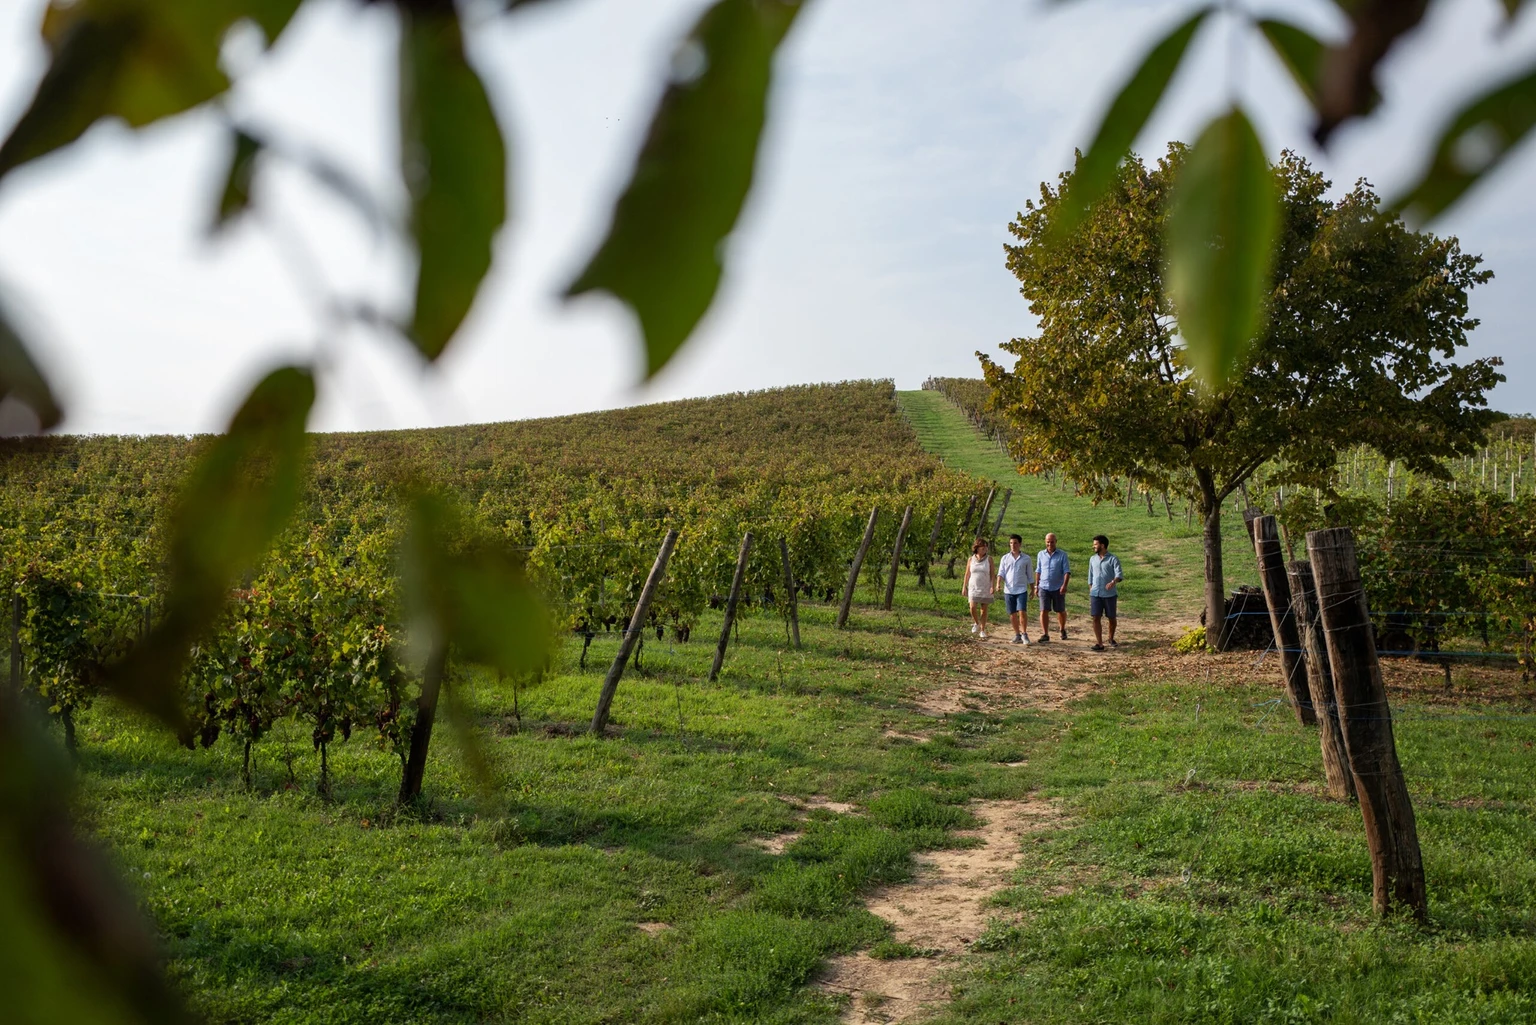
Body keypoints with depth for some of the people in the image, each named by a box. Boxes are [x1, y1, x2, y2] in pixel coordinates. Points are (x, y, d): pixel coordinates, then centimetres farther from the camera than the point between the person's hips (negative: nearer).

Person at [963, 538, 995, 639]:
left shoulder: (989, 559, 0)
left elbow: (992, 573, -2)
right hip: (973, 588, 0)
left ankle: (982, 630, 13)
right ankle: (976, 624, 14)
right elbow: (967, 574, 7)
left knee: (984, 609, 3)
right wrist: (964, 587, 5)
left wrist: (992, 586, -12)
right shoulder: (971, 559, 3)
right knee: (973, 607, -13)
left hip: (985, 588, 0)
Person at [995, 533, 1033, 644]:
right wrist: (998, 583, -16)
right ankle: (1017, 635, 16)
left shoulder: (1026, 559, 4)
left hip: (1021, 590, -2)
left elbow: (1030, 575, 10)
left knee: (1022, 612, -14)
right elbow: (1001, 572, 2)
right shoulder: (1005, 558, 7)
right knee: (1012, 614, 5)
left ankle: (1024, 634, -2)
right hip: (1008, 590, 2)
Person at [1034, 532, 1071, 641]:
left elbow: (1067, 571, -9)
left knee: (1061, 611, 12)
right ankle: (1045, 635, -7)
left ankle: (1063, 630, 35)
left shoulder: (1062, 555, -4)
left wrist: (1065, 585, -22)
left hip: (1058, 588, -1)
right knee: (1044, 611, -8)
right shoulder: (1041, 554, 5)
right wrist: (1036, 586, 10)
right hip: (1044, 587, 1)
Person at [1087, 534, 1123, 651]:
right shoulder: (1092, 559, 9)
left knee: (1111, 618, 9)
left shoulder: (1113, 559, -6)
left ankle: (1111, 639, 32)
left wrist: (1113, 582, -38)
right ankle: (1099, 643, -4)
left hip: (1110, 594, -3)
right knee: (1095, 618, -6)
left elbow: (1119, 575, -17)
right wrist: (1090, 592, 14)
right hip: (1095, 594, 3)